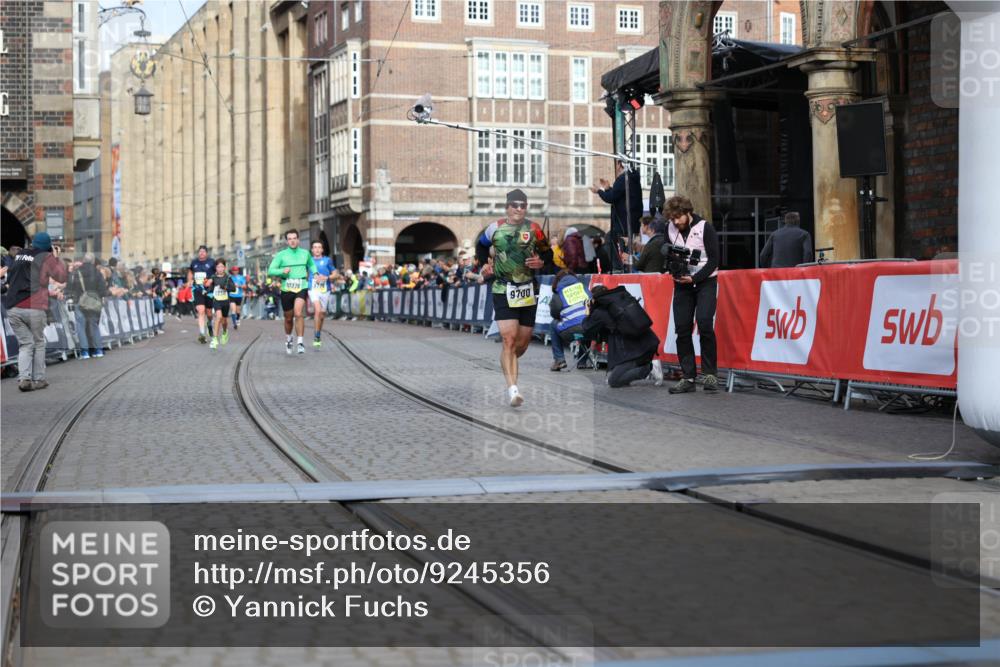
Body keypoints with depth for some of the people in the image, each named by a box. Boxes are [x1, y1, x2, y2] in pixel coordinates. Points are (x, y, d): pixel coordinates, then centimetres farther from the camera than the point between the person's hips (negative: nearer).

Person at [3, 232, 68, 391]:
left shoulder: (20, 255, 16)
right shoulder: (47, 257, 0)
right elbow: (62, 277, 2)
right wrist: (56, 258, 10)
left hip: (13, 308, 4)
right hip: (34, 309, -4)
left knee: (25, 344, 9)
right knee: (38, 343, 13)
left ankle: (24, 378, -9)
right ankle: (38, 379, 12)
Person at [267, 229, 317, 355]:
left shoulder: (305, 253, 7)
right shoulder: (281, 255, 0)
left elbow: (311, 264, 27)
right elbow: (270, 271, -4)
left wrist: (315, 273, 9)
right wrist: (282, 271, -21)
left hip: (301, 288, -1)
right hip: (286, 289, 1)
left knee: (298, 313, -23)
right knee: (288, 318, 12)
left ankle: (300, 342, -19)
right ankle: (288, 339, 40)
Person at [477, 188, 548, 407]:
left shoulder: (534, 230, 2)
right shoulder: (495, 228, 3)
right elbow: (481, 247, 22)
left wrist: (540, 263, -9)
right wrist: (487, 263, 9)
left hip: (528, 292, 2)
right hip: (503, 290, -2)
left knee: (523, 342, 7)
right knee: (509, 339, -15)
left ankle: (508, 363, 40)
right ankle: (512, 388, -17)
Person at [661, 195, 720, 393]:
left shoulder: (705, 228, -9)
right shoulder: (670, 229, 5)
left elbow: (714, 260, -10)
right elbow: (666, 253, 13)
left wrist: (694, 278, -19)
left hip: (705, 282, -5)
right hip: (682, 284, 5)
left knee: (704, 323, -19)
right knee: (682, 328, -1)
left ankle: (710, 374, -10)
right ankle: (688, 378, 4)